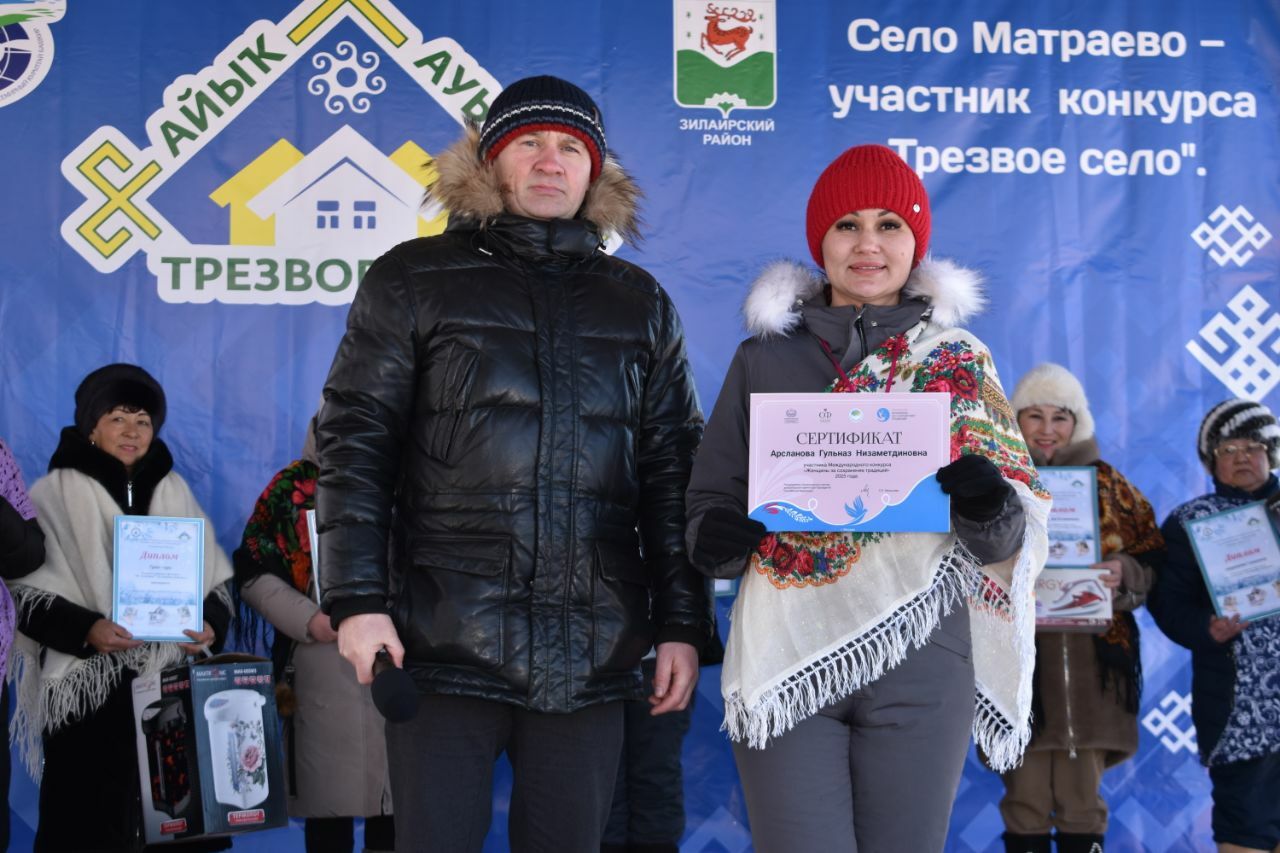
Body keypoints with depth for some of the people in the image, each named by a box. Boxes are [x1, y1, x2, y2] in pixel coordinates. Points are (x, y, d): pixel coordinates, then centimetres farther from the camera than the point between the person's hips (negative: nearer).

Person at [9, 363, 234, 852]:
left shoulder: (174, 492, 14)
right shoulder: (56, 494, 1)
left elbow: (216, 577, 15)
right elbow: (26, 592, -4)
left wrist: (212, 624, -5)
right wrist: (85, 628, -19)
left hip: (174, 683, 3)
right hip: (89, 690, -3)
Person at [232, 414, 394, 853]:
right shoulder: (292, 488, 7)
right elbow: (254, 573, 4)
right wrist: (307, 619, -10)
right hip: (322, 668, -1)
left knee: (396, 794, 0)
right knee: (328, 799, 2)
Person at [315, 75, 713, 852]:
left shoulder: (640, 304, 13)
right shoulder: (414, 281, 5)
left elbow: (673, 473, 10)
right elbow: (355, 445, 0)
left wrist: (684, 624, 3)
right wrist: (356, 599, -9)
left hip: (591, 655, 3)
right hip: (445, 642, -2)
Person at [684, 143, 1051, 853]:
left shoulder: (958, 360, 8)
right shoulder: (764, 357, 9)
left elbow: (1008, 539, 6)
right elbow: (711, 500, 10)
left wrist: (989, 508, -17)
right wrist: (715, 537, -13)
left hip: (918, 661, 0)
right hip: (787, 661, 0)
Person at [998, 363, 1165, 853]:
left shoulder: (1108, 486, 12)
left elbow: (1152, 564, 9)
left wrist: (1123, 573, -11)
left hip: (1092, 660, 1)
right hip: (1018, 658, -1)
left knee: (1082, 798, 4)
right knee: (1025, 798, -1)